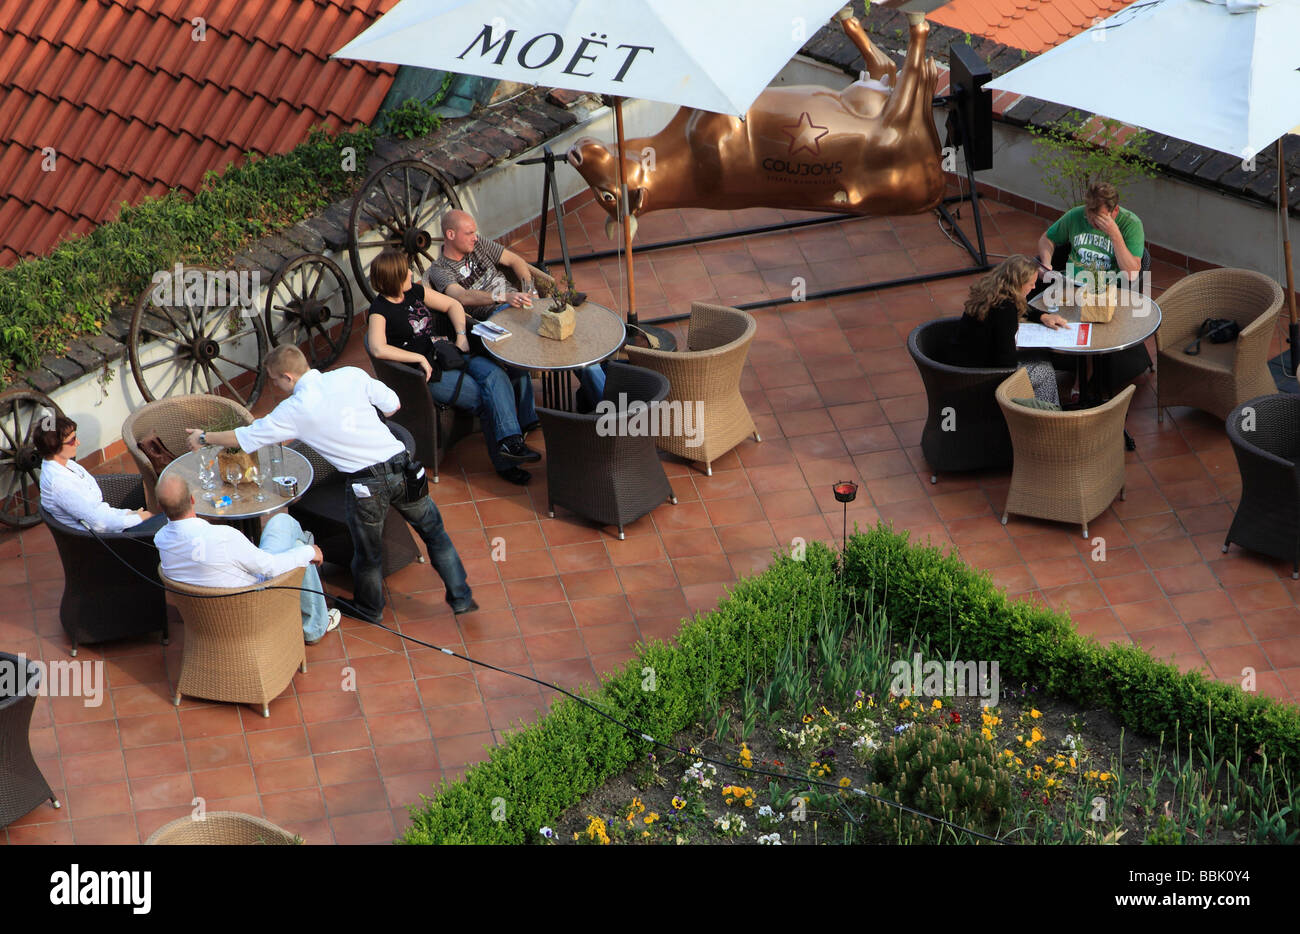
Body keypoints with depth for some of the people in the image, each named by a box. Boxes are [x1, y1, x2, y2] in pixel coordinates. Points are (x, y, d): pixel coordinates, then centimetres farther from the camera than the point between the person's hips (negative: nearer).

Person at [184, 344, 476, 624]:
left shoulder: (294, 411, -7)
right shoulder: (352, 375, 1)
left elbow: (244, 438, 3)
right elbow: (393, 405, 11)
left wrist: (204, 438, 19)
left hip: (365, 484, -3)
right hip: (401, 465, 3)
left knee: (367, 554, 21)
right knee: (434, 531, 22)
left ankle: (369, 609, 43)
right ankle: (460, 598, 29)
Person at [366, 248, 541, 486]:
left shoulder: (415, 292, 11)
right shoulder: (380, 310, -10)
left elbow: (452, 305, 20)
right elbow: (378, 349, -26)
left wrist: (461, 336, 3)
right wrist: (420, 358, -23)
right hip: (428, 371, -6)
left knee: (495, 375, -22)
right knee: (485, 400, -20)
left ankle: (510, 440, -32)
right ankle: (504, 462, -12)